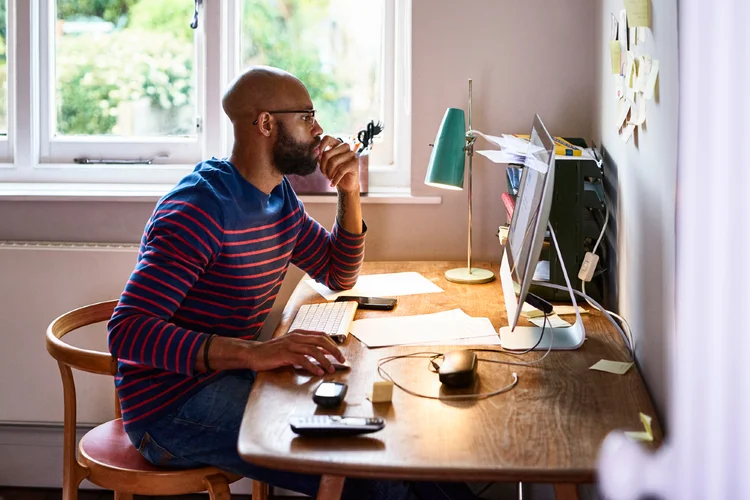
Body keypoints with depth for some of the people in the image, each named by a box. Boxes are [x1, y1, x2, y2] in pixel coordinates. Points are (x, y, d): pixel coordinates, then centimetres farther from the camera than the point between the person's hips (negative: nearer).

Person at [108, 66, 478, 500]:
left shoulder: (279, 196, 8)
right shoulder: (201, 207, -21)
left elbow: (340, 276, 22)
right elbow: (128, 332, -29)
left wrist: (351, 193, 4)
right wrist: (253, 352, -40)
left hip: (227, 378, 9)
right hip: (170, 407, -9)